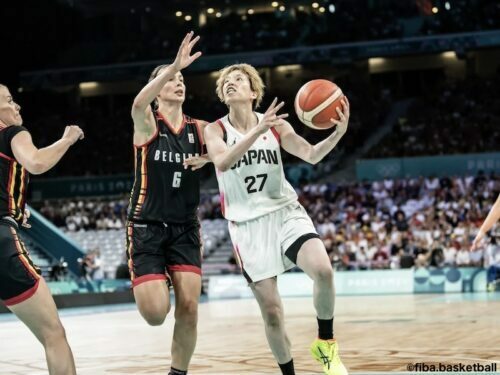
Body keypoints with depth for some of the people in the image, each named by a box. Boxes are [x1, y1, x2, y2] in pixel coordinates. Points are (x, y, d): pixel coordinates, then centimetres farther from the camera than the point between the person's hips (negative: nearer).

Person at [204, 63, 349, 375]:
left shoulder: (275, 125, 2)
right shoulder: (216, 130, -1)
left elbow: (311, 155, -9)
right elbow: (222, 163, -22)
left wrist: (338, 133, -28)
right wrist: (257, 131, -35)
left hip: (286, 212, 1)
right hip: (248, 224, 0)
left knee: (323, 270, -26)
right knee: (271, 310, -2)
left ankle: (326, 343, -3)